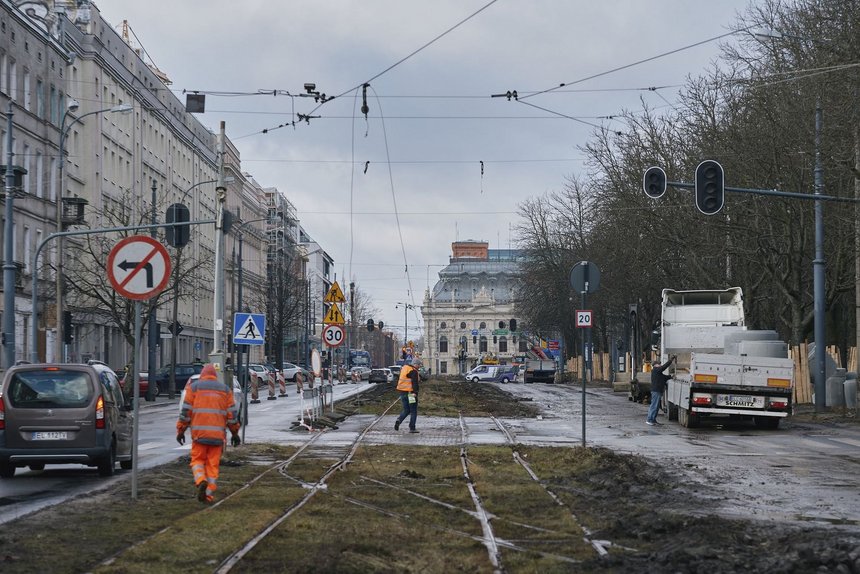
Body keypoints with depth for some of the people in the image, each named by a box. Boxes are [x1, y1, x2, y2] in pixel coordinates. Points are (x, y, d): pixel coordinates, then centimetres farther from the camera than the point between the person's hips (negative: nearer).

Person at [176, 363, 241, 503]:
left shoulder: (194, 387, 5)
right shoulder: (225, 389, 12)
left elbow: (186, 411, 0)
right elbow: (231, 414, 9)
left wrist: (180, 430, 5)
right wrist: (235, 433, 15)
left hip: (199, 433, -2)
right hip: (218, 434, 2)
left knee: (197, 460, 9)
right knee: (213, 464, 7)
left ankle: (201, 480, -17)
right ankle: (209, 494, 4)